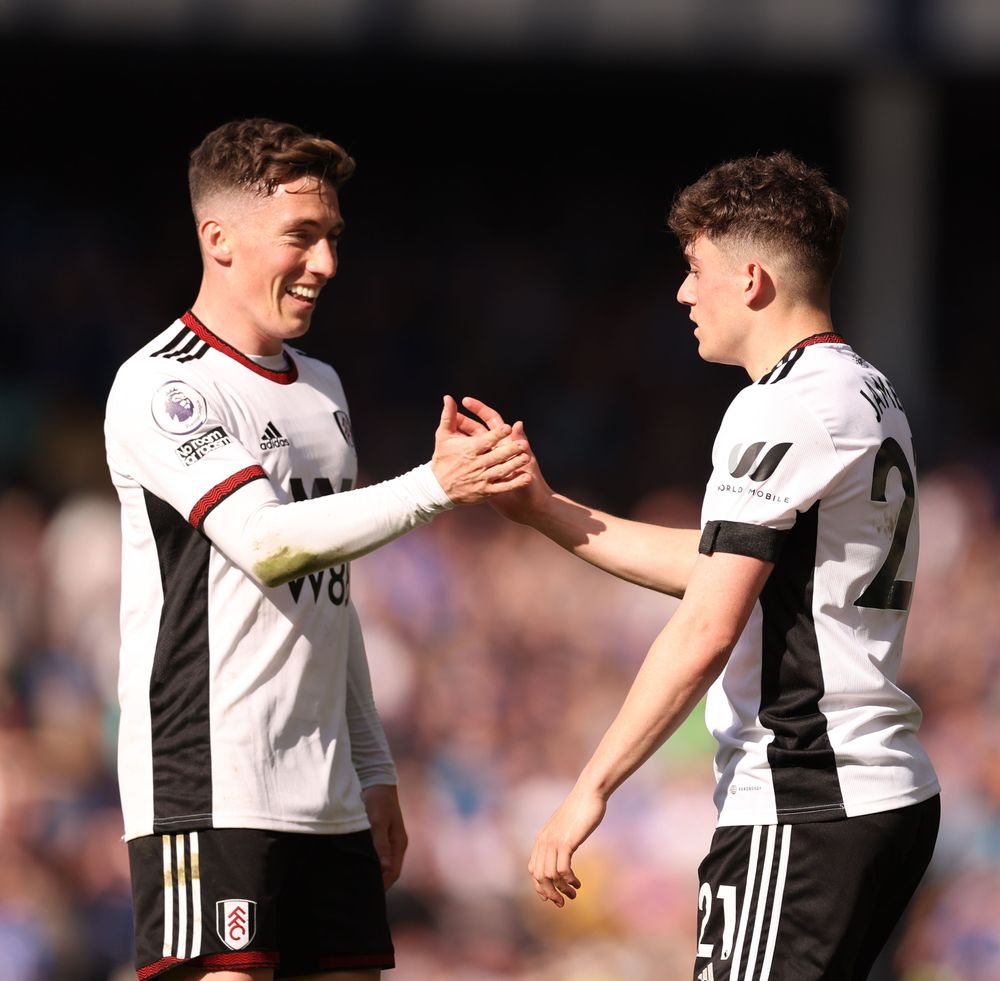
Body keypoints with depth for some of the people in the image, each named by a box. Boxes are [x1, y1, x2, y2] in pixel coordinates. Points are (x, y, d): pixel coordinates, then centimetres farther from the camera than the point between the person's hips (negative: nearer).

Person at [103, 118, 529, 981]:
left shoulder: (321, 388, 19)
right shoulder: (162, 386, -7)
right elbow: (265, 543, -21)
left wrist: (373, 766, 20)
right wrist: (436, 486, -24)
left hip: (327, 803, 8)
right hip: (212, 799, -8)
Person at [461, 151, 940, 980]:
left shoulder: (782, 410, -13)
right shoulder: (871, 397, 17)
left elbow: (706, 629, -18)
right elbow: (721, 567, 22)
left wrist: (592, 789, -14)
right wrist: (544, 509, 24)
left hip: (802, 813, -10)